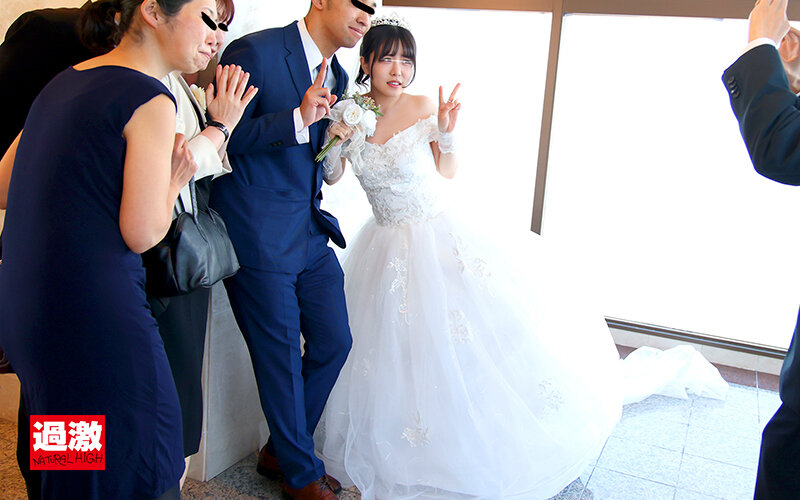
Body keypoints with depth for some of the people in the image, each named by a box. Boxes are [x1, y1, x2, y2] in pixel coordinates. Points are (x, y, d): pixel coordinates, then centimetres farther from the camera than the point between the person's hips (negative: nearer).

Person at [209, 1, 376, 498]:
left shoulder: (337, 76, 13)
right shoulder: (255, 52, -11)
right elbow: (220, 137, -16)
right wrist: (298, 118, -23)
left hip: (312, 233, 8)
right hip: (260, 237, -8)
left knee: (334, 342, 12)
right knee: (281, 357, 4)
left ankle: (280, 451, 34)